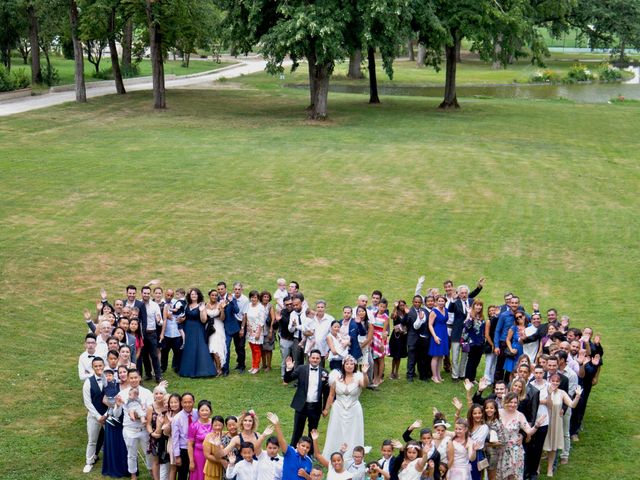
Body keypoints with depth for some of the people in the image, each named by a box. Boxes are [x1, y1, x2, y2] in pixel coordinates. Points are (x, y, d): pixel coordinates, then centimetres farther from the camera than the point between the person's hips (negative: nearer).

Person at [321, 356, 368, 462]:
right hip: (338, 410, 2)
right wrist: (326, 409, 7)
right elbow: (331, 395, 3)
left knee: (352, 435, 7)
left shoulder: (358, 377, -11)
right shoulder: (337, 377, -5)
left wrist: (365, 374, -51)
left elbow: (365, 385, -34)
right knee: (336, 434, 11)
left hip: (353, 411, -2)